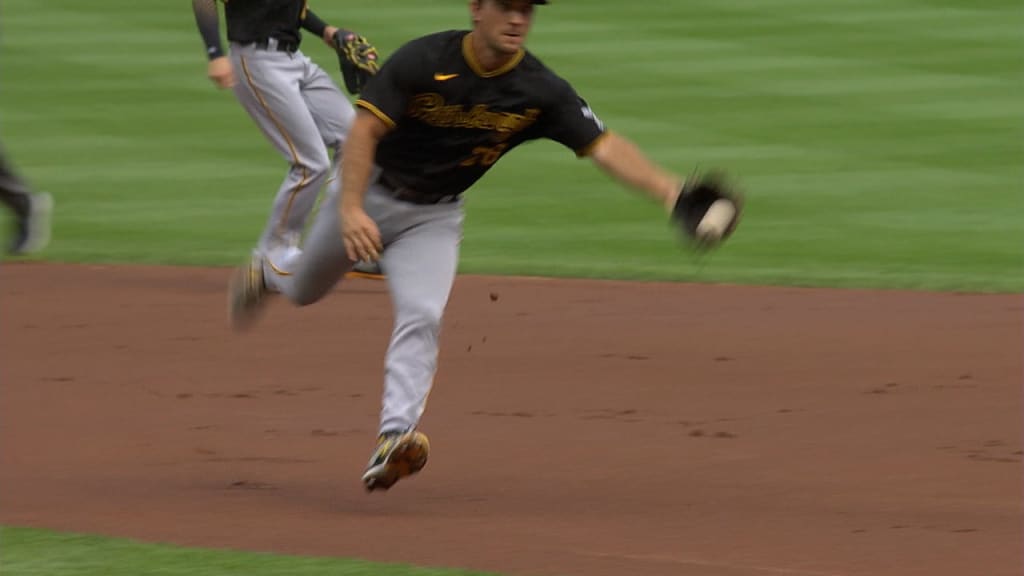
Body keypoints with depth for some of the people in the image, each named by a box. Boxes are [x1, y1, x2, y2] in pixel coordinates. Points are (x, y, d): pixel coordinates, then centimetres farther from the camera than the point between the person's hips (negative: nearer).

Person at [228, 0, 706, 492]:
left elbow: (602, 145, -25)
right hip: (370, 192, -1)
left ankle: (394, 439, -30)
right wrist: (351, 210, -40)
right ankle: (266, 274, 55)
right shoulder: (423, 61, -26)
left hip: (434, 217, 1)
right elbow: (364, 129, -28)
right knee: (303, 291, 19)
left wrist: (667, 190, -41)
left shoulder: (540, 91, -19)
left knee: (421, 318, -21)